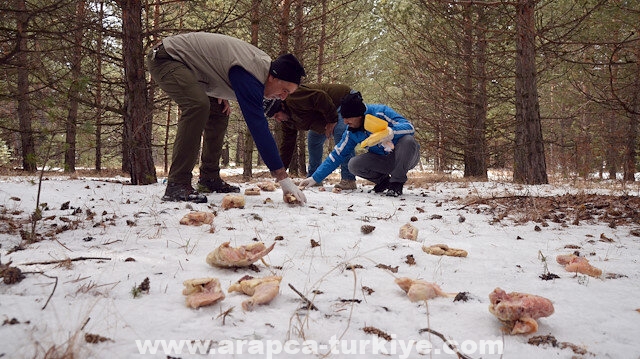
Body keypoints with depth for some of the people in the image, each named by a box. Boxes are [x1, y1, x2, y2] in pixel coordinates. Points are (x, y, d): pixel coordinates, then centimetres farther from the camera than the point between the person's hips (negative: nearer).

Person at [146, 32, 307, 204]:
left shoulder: (262, 62, 1)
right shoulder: (249, 75, -31)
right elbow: (259, 128, -35)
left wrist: (222, 96, -2)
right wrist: (284, 178, -35)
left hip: (187, 65, 10)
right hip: (165, 58, -10)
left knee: (219, 112, 6)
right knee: (198, 105, -31)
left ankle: (209, 178, 13)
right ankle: (176, 185, -28)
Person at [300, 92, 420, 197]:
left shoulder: (381, 112, -21)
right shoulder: (351, 133, -6)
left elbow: (410, 127, -27)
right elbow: (336, 155, -2)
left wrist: (392, 132, -49)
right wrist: (315, 178, -6)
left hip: (406, 157, -4)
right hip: (384, 160, 4)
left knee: (407, 140, -37)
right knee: (354, 165, -20)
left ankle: (397, 182, -17)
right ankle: (384, 180, 5)